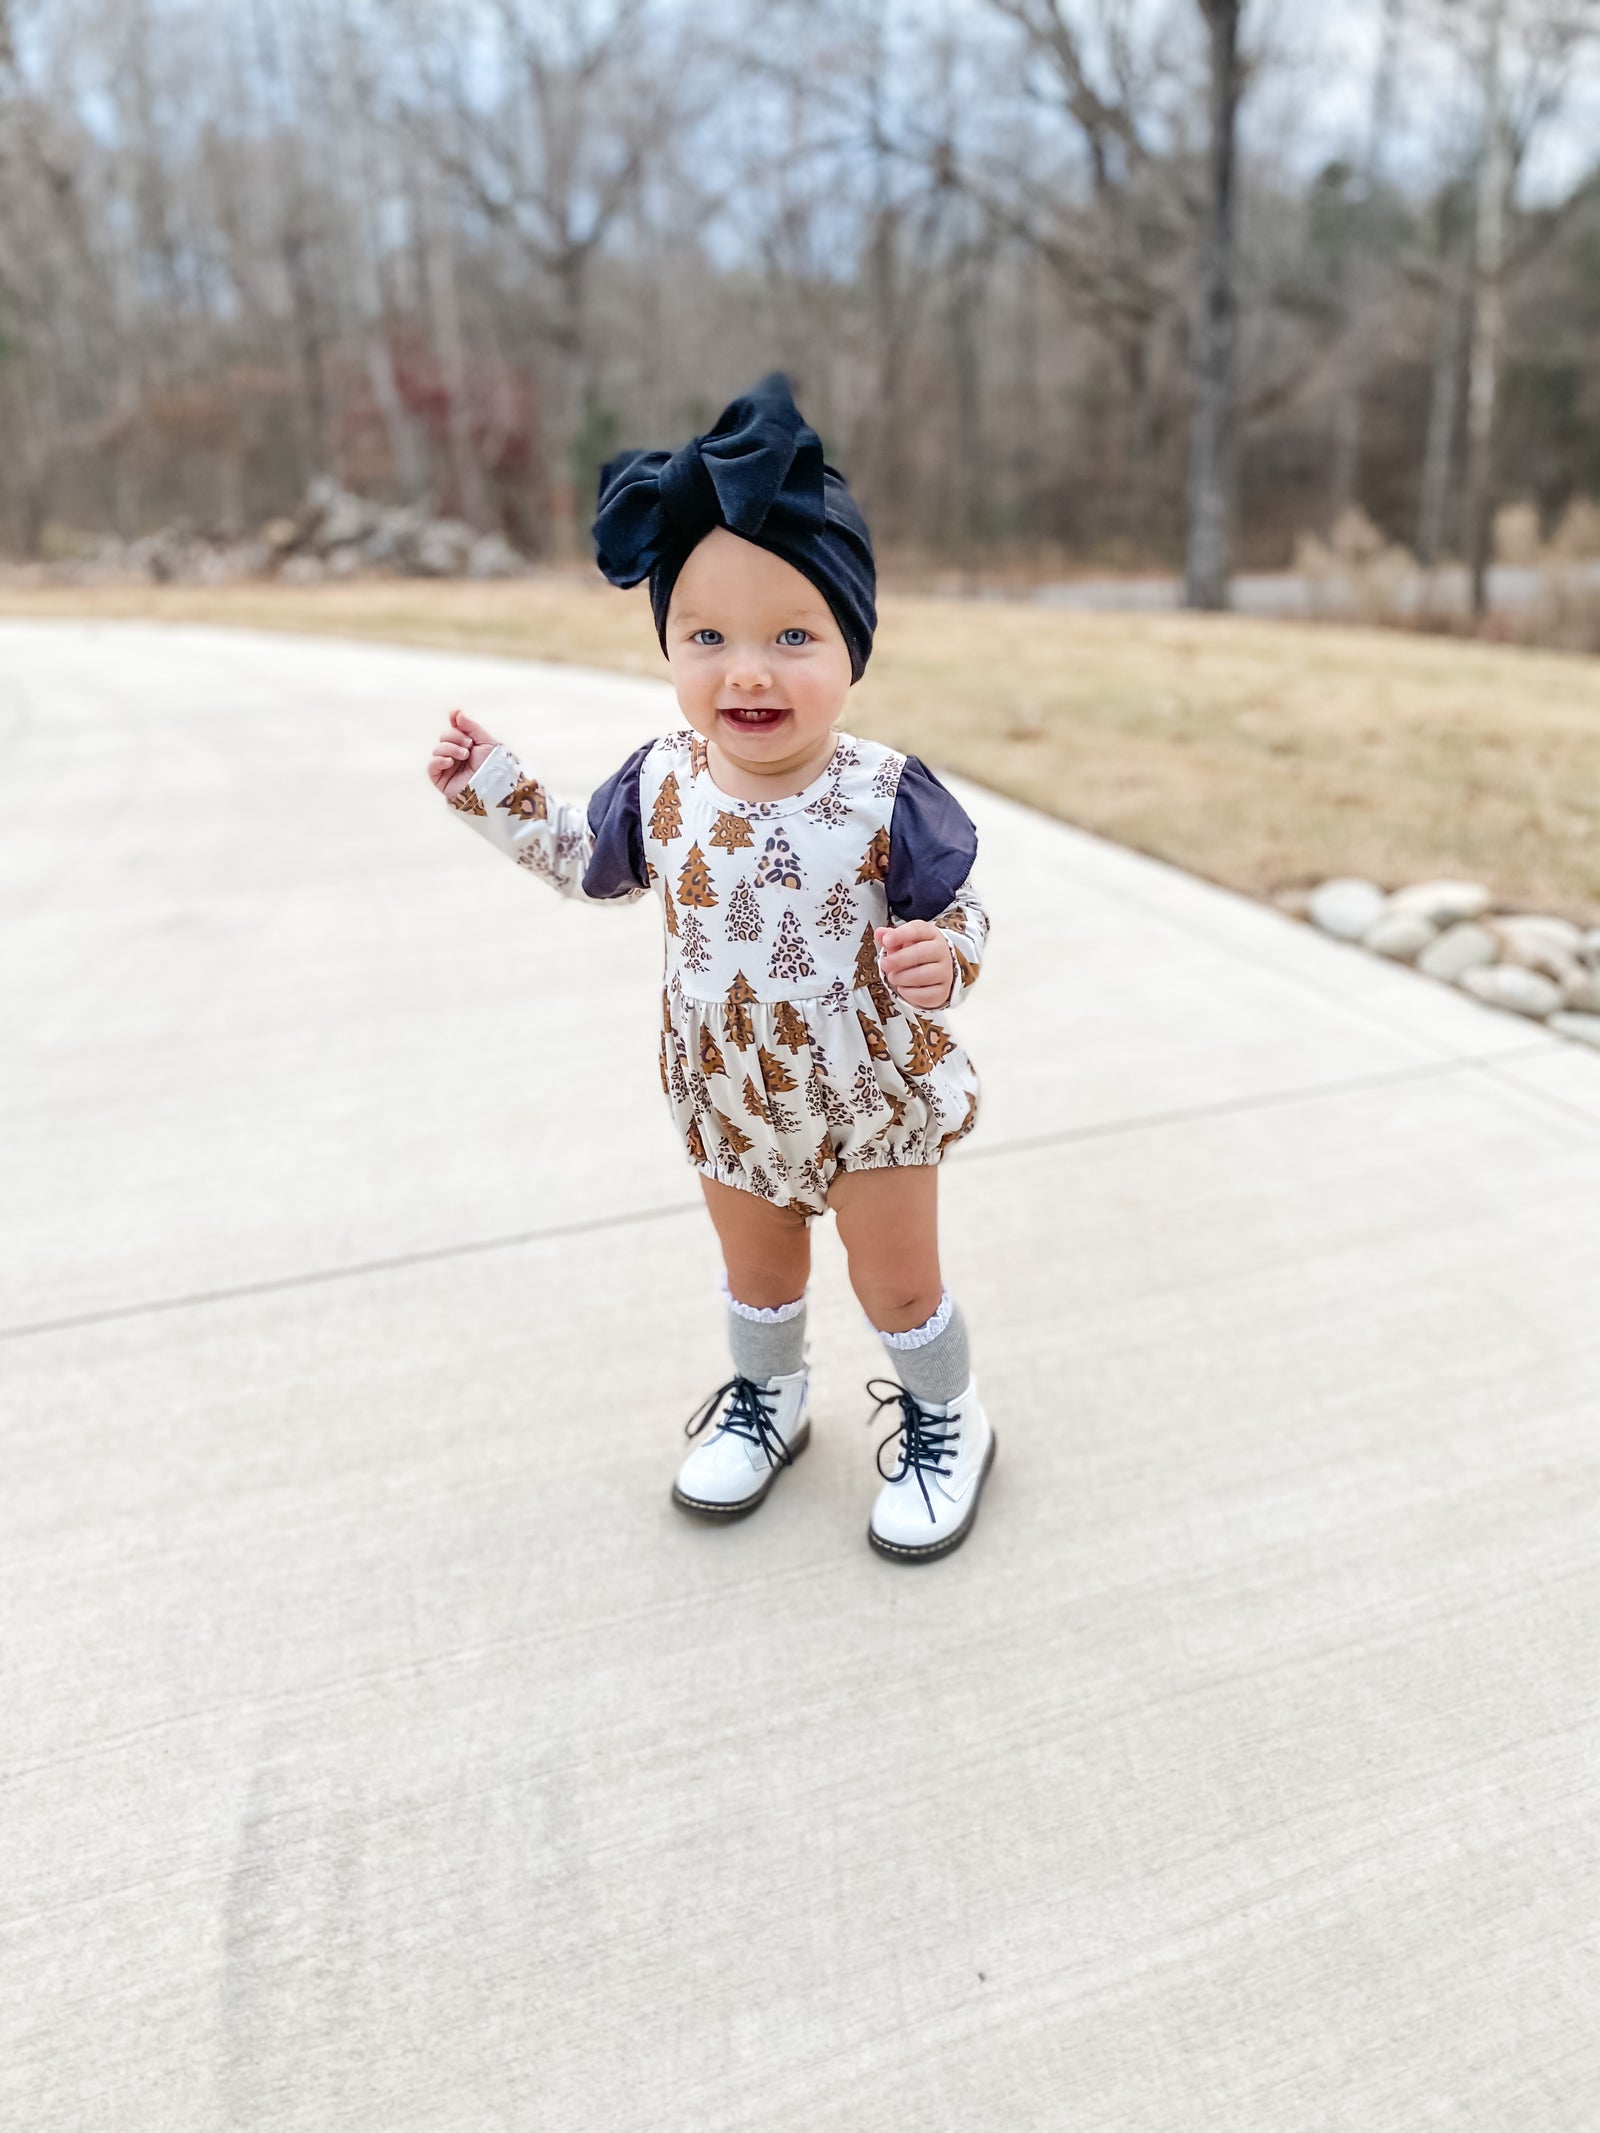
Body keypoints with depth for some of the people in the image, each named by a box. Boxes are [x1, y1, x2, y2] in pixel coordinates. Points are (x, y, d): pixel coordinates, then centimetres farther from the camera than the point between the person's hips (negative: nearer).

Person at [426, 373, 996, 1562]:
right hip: (730, 1097, 3)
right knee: (758, 1273, 25)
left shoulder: (887, 798, -24)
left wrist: (940, 959, -34)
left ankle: (945, 1424, 43)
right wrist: (496, 791, 1)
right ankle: (766, 1400, 54)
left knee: (898, 1285, 15)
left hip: (876, 1095, -3)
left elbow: (959, 915, -12)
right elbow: (594, 868, 7)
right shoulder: (660, 784, -13)